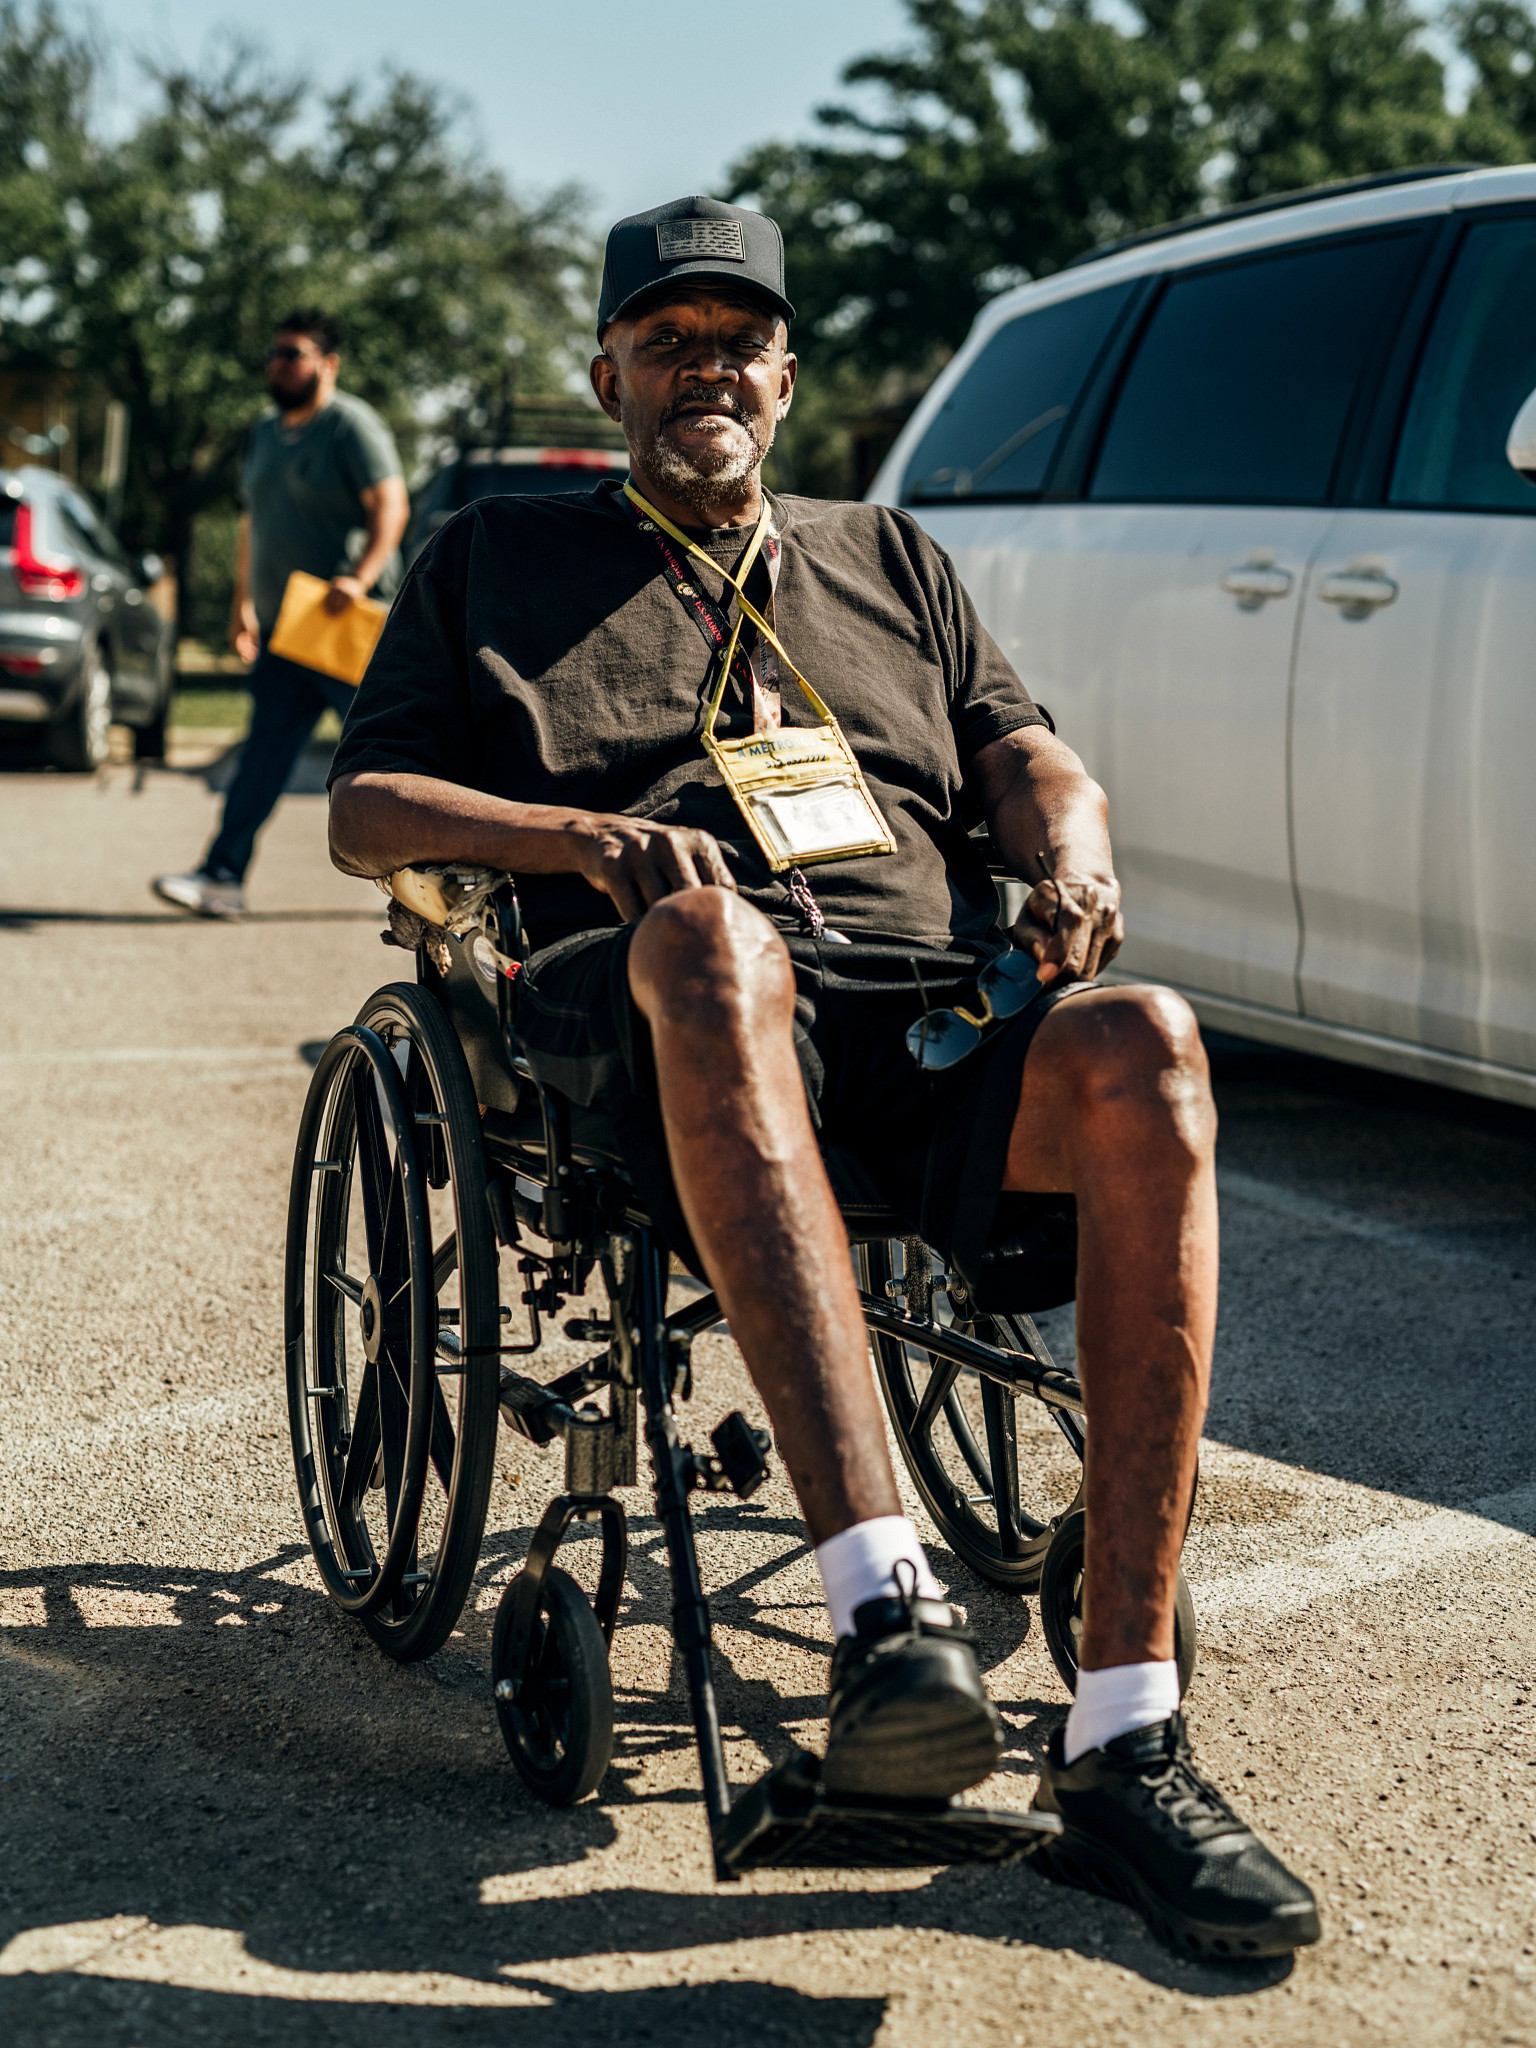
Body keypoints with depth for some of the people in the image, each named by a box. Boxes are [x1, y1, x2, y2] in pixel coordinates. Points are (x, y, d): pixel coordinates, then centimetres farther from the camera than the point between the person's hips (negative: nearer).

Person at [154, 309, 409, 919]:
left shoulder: (352, 426, -7)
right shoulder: (266, 434, 18)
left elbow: (391, 507, -17)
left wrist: (359, 577, -29)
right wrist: (243, 603, 20)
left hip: (347, 627, -7)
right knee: (263, 755, -1)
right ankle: (223, 876, -6)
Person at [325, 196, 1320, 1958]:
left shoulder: (887, 559, 33)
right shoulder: (499, 562, 25)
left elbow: (1030, 756, 22)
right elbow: (364, 814, 14)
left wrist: (1070, 841, -4)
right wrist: (597, 838, -5)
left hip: (940, 1007, 3)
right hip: (662, 1019, -2)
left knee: (1144, 1045, -33)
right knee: (711, 930, -41)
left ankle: (1124, 1743, -35)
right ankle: (881, 1603, -51)